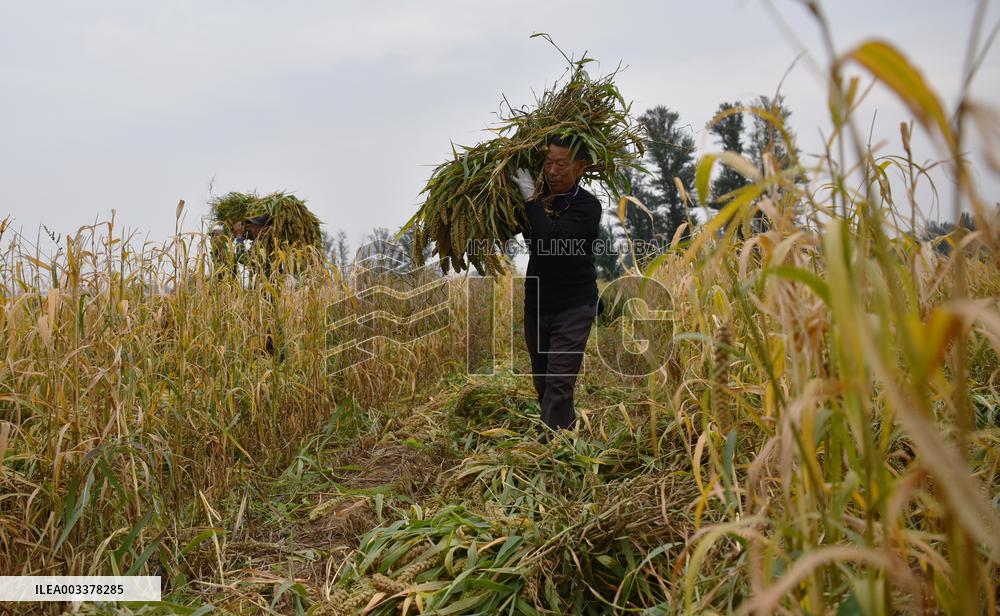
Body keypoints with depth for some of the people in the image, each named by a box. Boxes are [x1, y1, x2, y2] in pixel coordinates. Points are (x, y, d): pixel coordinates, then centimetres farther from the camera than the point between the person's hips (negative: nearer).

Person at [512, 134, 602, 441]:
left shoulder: (587, 206, -13)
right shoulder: (538, 198, 4)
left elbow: (551, 239, -30)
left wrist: (532, 199, -20)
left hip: (573, 306, -6)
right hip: (536, 304, 7)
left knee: (559, 382, -13)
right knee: (542, 381, 14)